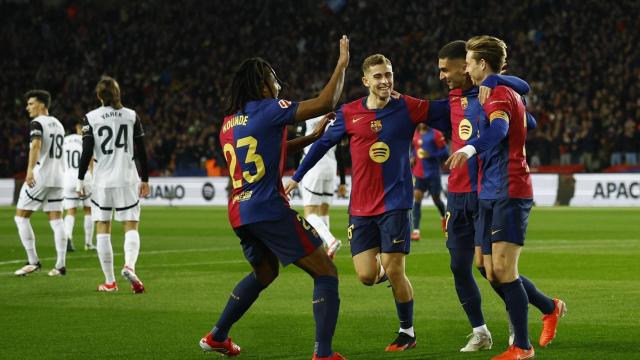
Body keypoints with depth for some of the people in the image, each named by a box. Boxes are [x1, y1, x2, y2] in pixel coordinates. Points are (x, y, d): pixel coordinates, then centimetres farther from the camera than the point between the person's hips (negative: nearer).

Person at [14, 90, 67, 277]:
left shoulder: (37, 123, -8)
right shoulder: (58, 124, 17)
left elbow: (36, 144, -27)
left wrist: (30, 169, -37)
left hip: (39, 177, -7)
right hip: (57, 177, 7)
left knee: (21, 217, 2)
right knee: (56, 220, 5)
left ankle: (33, 262, -2)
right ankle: (61, 265, -1)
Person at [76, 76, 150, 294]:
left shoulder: (90, 118, -2)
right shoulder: (131, 116, 3)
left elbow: (86, 152, -6)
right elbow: (141, 151, 4)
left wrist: (80, 180, 1)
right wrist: (145, 180, 13)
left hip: (102, 180, -1)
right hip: (128, 179, 1)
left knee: (102, 230, 7)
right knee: (131, 227, 3)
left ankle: (109, 282, 6)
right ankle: (129, 266, -24)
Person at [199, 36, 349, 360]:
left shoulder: (228, 123, 16)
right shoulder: (268, 110, -7)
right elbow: (325, 103, -12)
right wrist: (342, 64, 0)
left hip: (239, 212, 8)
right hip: (269, 209, -8)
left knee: (264, 273, 32)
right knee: (326, 273, -3)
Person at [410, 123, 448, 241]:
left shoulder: (436, 134, -10)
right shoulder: (416, 134, 8)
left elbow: (445, 152, -11)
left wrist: (430, 155, -22)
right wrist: (413, 158, 5)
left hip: (433, 173, -4)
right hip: (419, 173, 4)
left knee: (436, 199, 10)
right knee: (417, 198, -10)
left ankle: (444, 217, 44)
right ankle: (416, 230, -15)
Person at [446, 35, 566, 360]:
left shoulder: (499, 94, -11)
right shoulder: (509, 92, 20)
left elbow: (499, 129, -33)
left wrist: (470, 149, -52)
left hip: (509, 193, -10)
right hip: (490, 195, 10)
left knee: (503, 268, -13)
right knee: (493, 272, 9)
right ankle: (551, 308, 28)